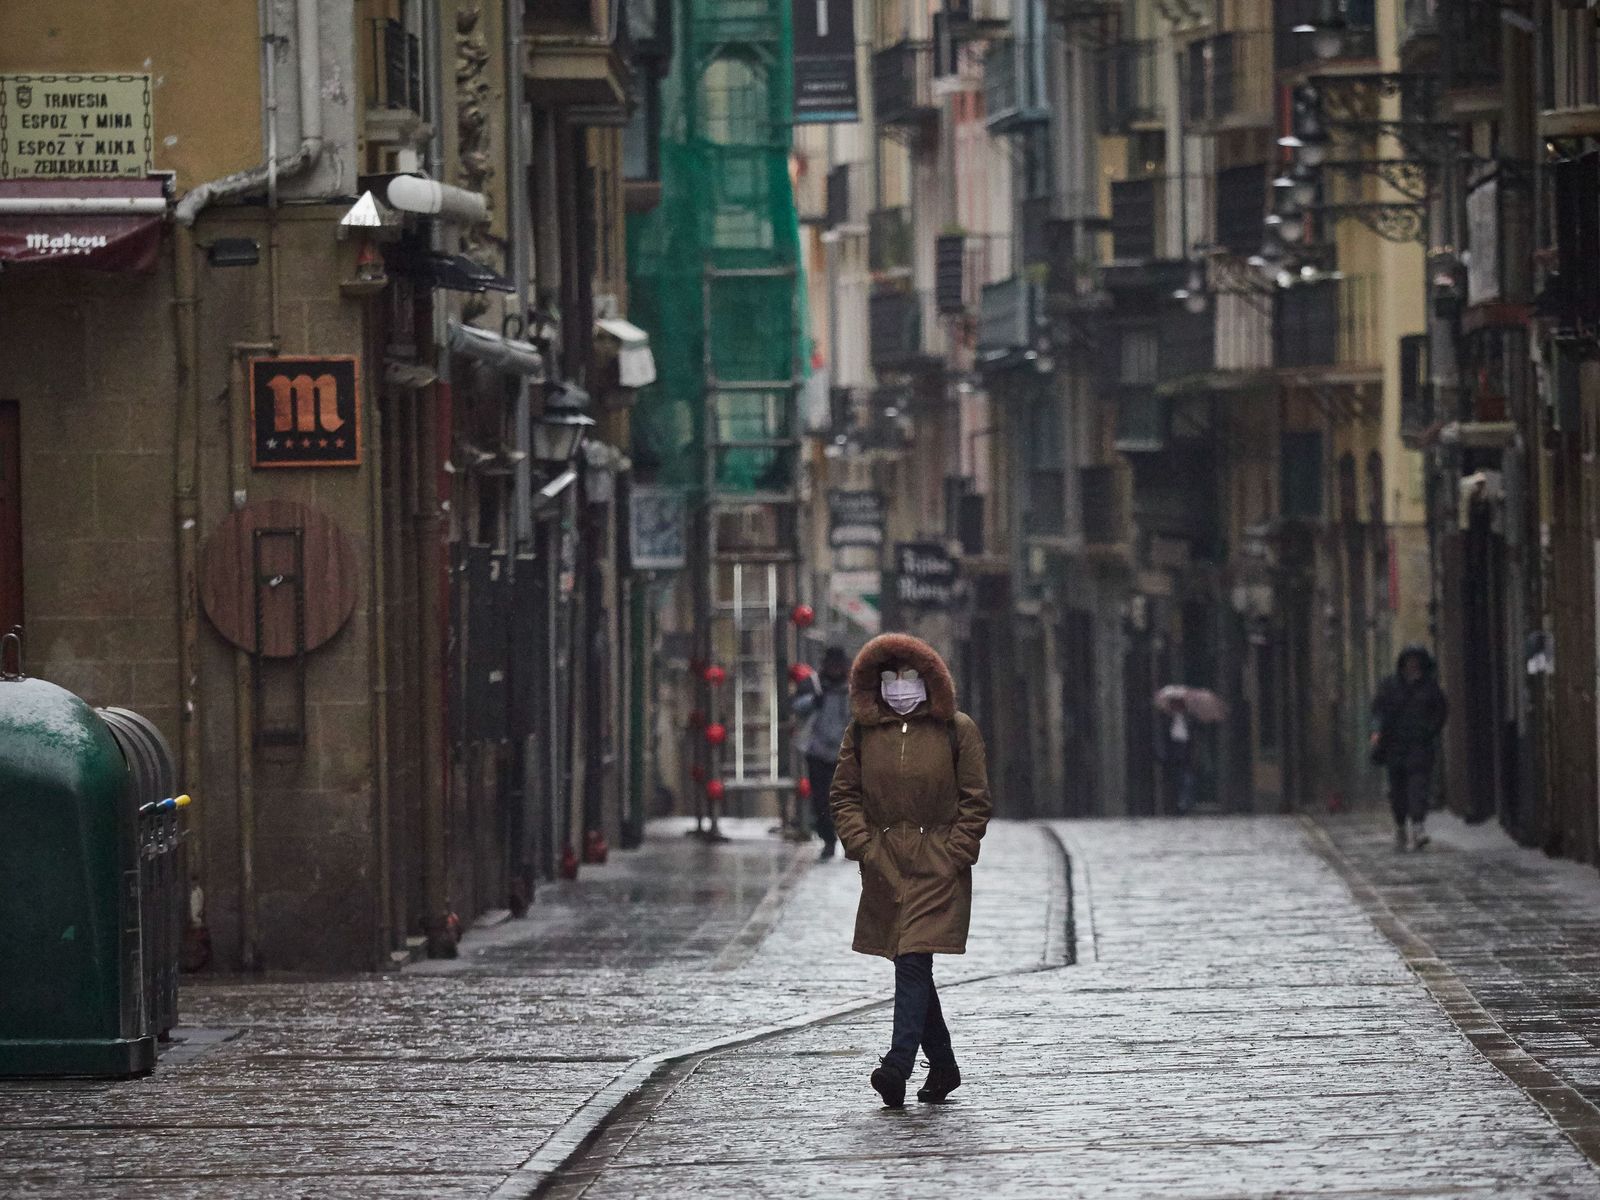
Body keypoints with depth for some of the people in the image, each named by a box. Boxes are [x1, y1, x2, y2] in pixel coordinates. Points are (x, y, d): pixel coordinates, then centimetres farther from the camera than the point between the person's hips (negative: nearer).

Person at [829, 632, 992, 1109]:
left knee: (914, 961, -15)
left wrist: (954, 853, -7)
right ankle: (943, 1067, 22)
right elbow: (844, 794, 12)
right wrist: (861, 843, -3)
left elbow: (975, 799, 2)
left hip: (937, 867, -4)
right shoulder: (862, 731, 9)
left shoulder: (956, 729, 2)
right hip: (884, 866, 4)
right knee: (910, 965, 9)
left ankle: (898, 1066, -22)